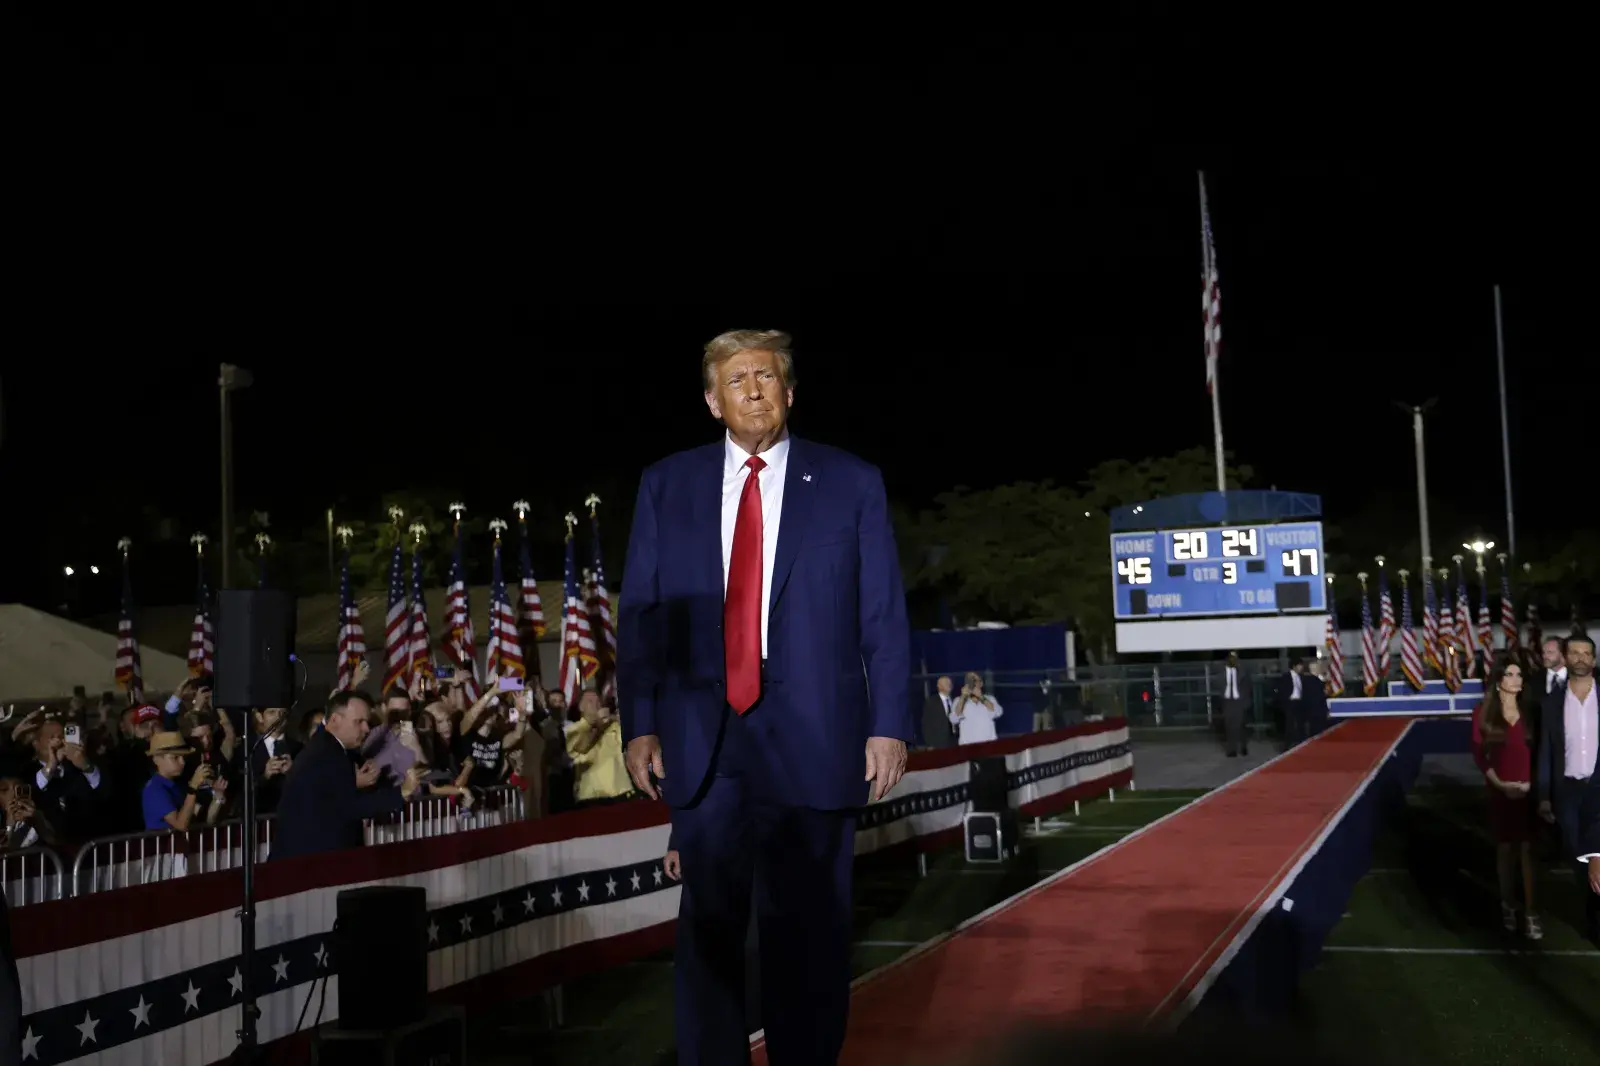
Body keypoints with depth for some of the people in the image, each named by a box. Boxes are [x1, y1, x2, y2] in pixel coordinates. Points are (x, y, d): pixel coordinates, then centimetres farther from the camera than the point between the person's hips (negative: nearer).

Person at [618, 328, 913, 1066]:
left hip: (811, 737, -1)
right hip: (702, 739, 2)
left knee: (809, 929, 7)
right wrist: (638, 725, -1)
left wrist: (888, 725, -5)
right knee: (707, 926, 9)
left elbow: (883, 616, 2)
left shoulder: (851, 483, 5)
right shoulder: (665, 485, 9)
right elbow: (638, 613, 7)